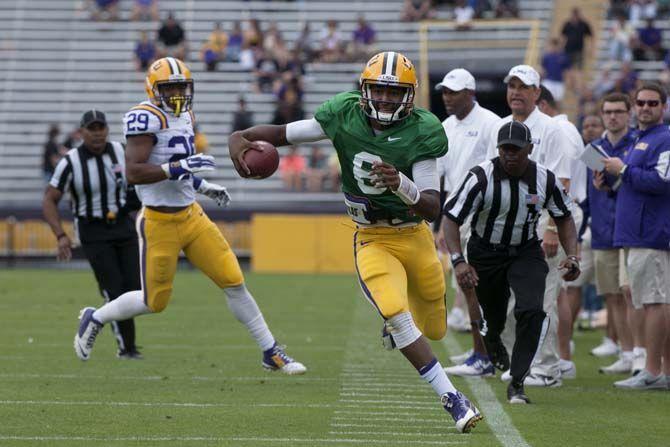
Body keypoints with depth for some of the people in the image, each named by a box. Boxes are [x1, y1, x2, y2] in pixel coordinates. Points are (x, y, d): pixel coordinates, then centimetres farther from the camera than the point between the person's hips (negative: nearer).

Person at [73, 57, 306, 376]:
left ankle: (271, 353, 9)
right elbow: (133, 173, -25)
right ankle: (95, 319, 29)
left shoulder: (184, 116, 11)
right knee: (155, 302, 4)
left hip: (191, 215, 7)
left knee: (234, 282, 2)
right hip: (160, 222, -7)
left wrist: (204, 187, 20)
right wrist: (179, 167, -31)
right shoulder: (146, 118, -16)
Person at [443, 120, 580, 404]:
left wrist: (572, 255, -10)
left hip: (526, 252, 1)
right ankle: (492, 342, 53)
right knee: (493, 319, 12)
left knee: (531, 311, -21)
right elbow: (451, 218, -20)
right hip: (485, 253, -1)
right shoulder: (481, 178, -22)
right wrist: (458, 261, -33)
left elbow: (563, 219, 5)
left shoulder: (545, 180, -12)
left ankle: (517, 383, -12)